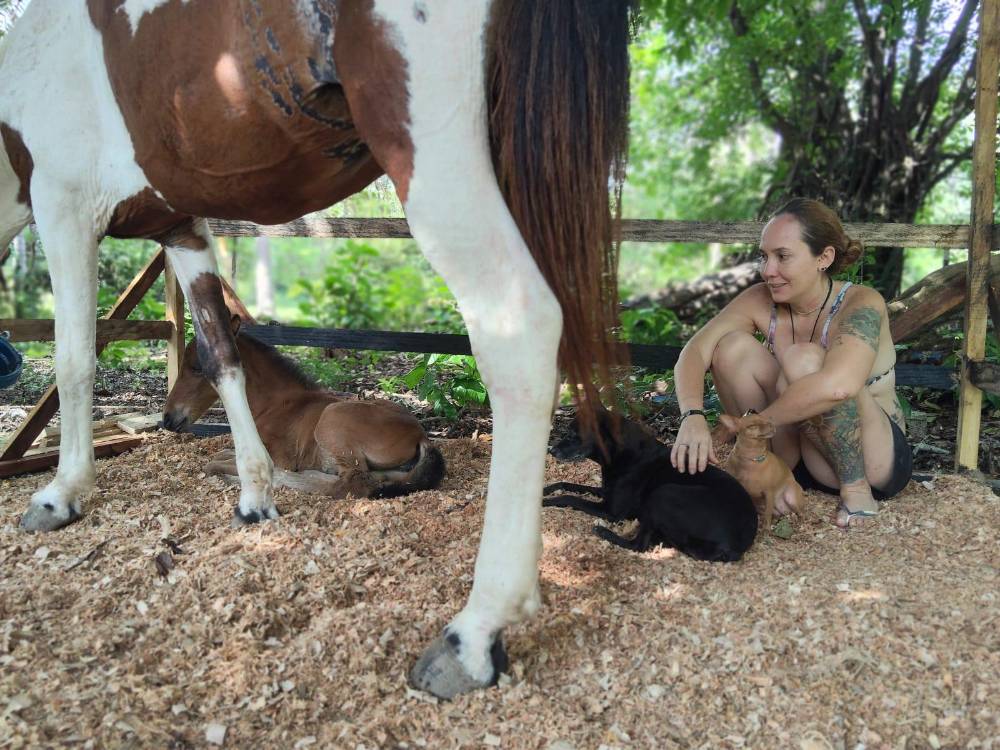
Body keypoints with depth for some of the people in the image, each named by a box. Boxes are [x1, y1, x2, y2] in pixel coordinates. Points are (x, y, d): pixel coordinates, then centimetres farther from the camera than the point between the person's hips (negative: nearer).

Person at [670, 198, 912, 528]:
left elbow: (837, 386, -42)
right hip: (796, 451, 5)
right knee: (733, 346, -15)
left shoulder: (862, 304, -23)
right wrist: (693, 416, -39)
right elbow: (694, 351, -20)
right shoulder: (761, 301, -9)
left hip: (873, 458, -5)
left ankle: (856, 490, -17)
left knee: (805, 360, -30)